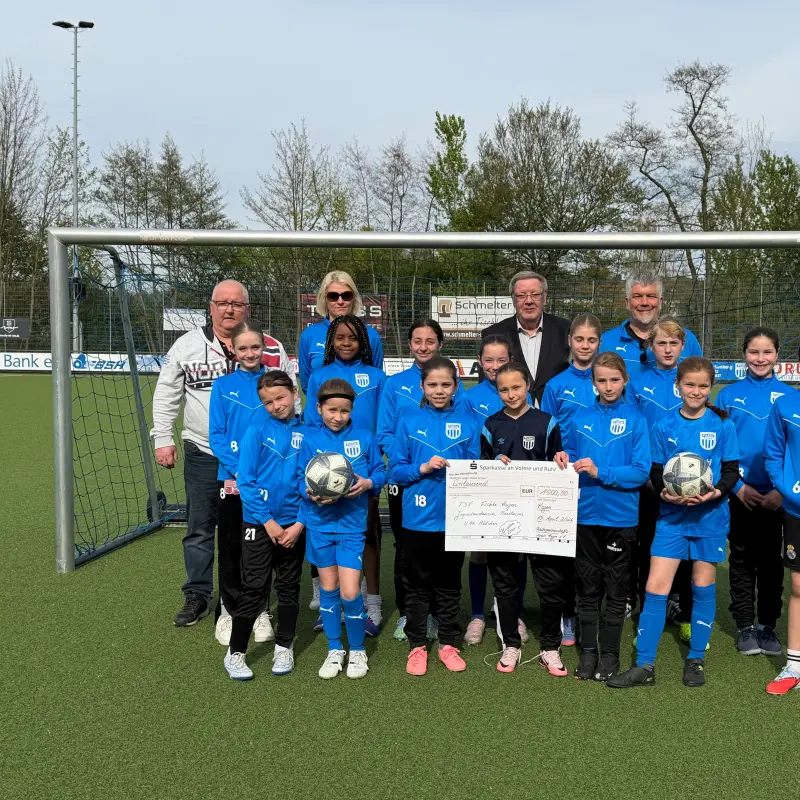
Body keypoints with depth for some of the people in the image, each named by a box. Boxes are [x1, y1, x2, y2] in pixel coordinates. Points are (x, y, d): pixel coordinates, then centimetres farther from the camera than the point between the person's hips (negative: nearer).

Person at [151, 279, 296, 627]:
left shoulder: (271, 349, 1)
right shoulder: (187, 345, 2)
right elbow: (166, 395, 9)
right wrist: (163, 439, 4)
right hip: (202, 455, 1)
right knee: (199, 529, 7)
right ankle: (197, 595, 21)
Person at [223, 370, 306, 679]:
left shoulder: (306, 433, -1)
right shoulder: (257, 431, -6)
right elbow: (245, 481, -8)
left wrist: (300, 523, -8)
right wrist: (267, 521, -11)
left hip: (294, 526, 2)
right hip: (258, 523, -2)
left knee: (289, 588, 13)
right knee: (253, 590, 1)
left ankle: (284, 648, 28)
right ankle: (235, 653, 14)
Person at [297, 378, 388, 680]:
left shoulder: (365, 438, 0)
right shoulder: (310, 439, 0)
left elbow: (381, 472, 3)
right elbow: (301, 478, -1)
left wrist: (368, 483, -17)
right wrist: (313, 494, -20)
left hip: (353, 523, -1)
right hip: (319, 522, 2)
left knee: (350, 592, -6)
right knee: (328, 588, 12)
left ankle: (357, 651, 17)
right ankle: (334, 651, 28)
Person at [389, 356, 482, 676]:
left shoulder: (468, 421, 1)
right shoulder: (409, 421, -1)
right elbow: (395, 469, -2)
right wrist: (423, 468, -18)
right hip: (418, 517, -1)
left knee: (449, 584, 14)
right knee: (418, 585, 10)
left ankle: (448, 644, 27)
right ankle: (417, 646, 23)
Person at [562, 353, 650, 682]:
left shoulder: (635, 420, -4)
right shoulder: (579, 418, 4)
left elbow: (641, 471, -11)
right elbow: (567, 457, 12)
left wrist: (600, 472, -20)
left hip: (620, 516, -2)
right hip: (586, 514, 2)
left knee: (615, 589, 10)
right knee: (588, 587, 11)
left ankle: (609, 653, 22)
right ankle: (588, 651, 23)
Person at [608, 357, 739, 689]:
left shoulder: (722, 425, -1)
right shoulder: (663, 427, 0)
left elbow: (732, 469, 0)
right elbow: (656, 471, 1)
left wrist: (716, 492, -19)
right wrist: (666, 492, -19)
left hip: (711, 515, 0)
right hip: (672, 516, 0)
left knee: (703, 586, 9)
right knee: (655, 587, -4)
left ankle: (696, 660, 25)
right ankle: (644, 666, 3)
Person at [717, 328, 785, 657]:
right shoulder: (728, 395, -1)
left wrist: (782, 490, -10)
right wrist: (737, 486, -10)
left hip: (775, 496, 0)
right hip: (739, 494, 0)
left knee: (771, 560, 10)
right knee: (742, 560, 9)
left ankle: (767, 626, 23)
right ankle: (745, 627, 20)